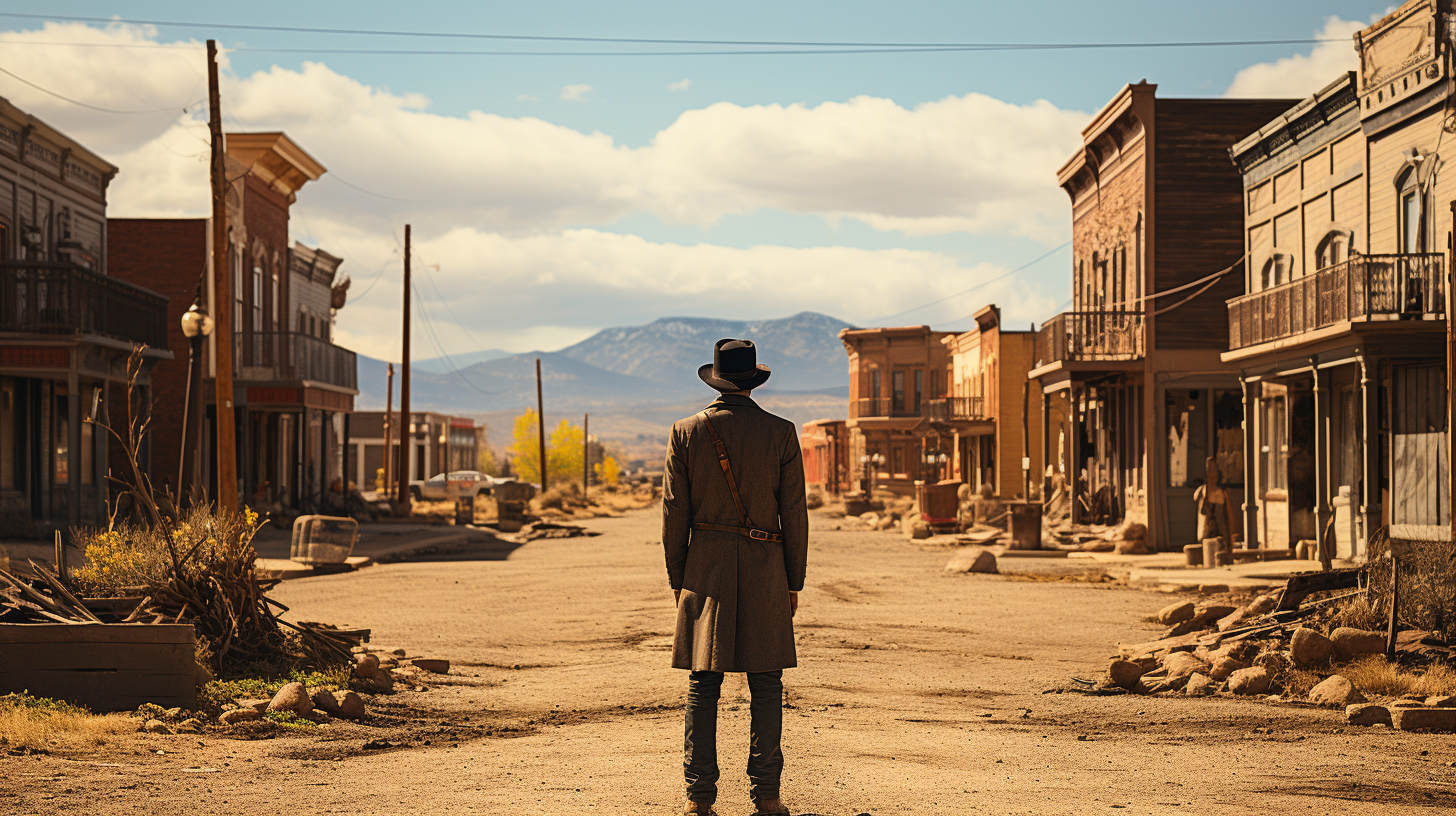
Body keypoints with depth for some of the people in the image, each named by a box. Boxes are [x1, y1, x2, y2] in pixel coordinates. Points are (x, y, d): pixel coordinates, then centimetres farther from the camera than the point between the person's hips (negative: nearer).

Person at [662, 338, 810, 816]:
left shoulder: (686, 433, 0)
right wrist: (794, 582, 8)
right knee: (765, 685, 5)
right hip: (765, 569, -1)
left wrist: (677, 580, 10)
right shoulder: (781, 434, -2)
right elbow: (794, 513, 0)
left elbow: (674, 514, 2)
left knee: (703, 685, 3)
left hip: (705, 567, 1)